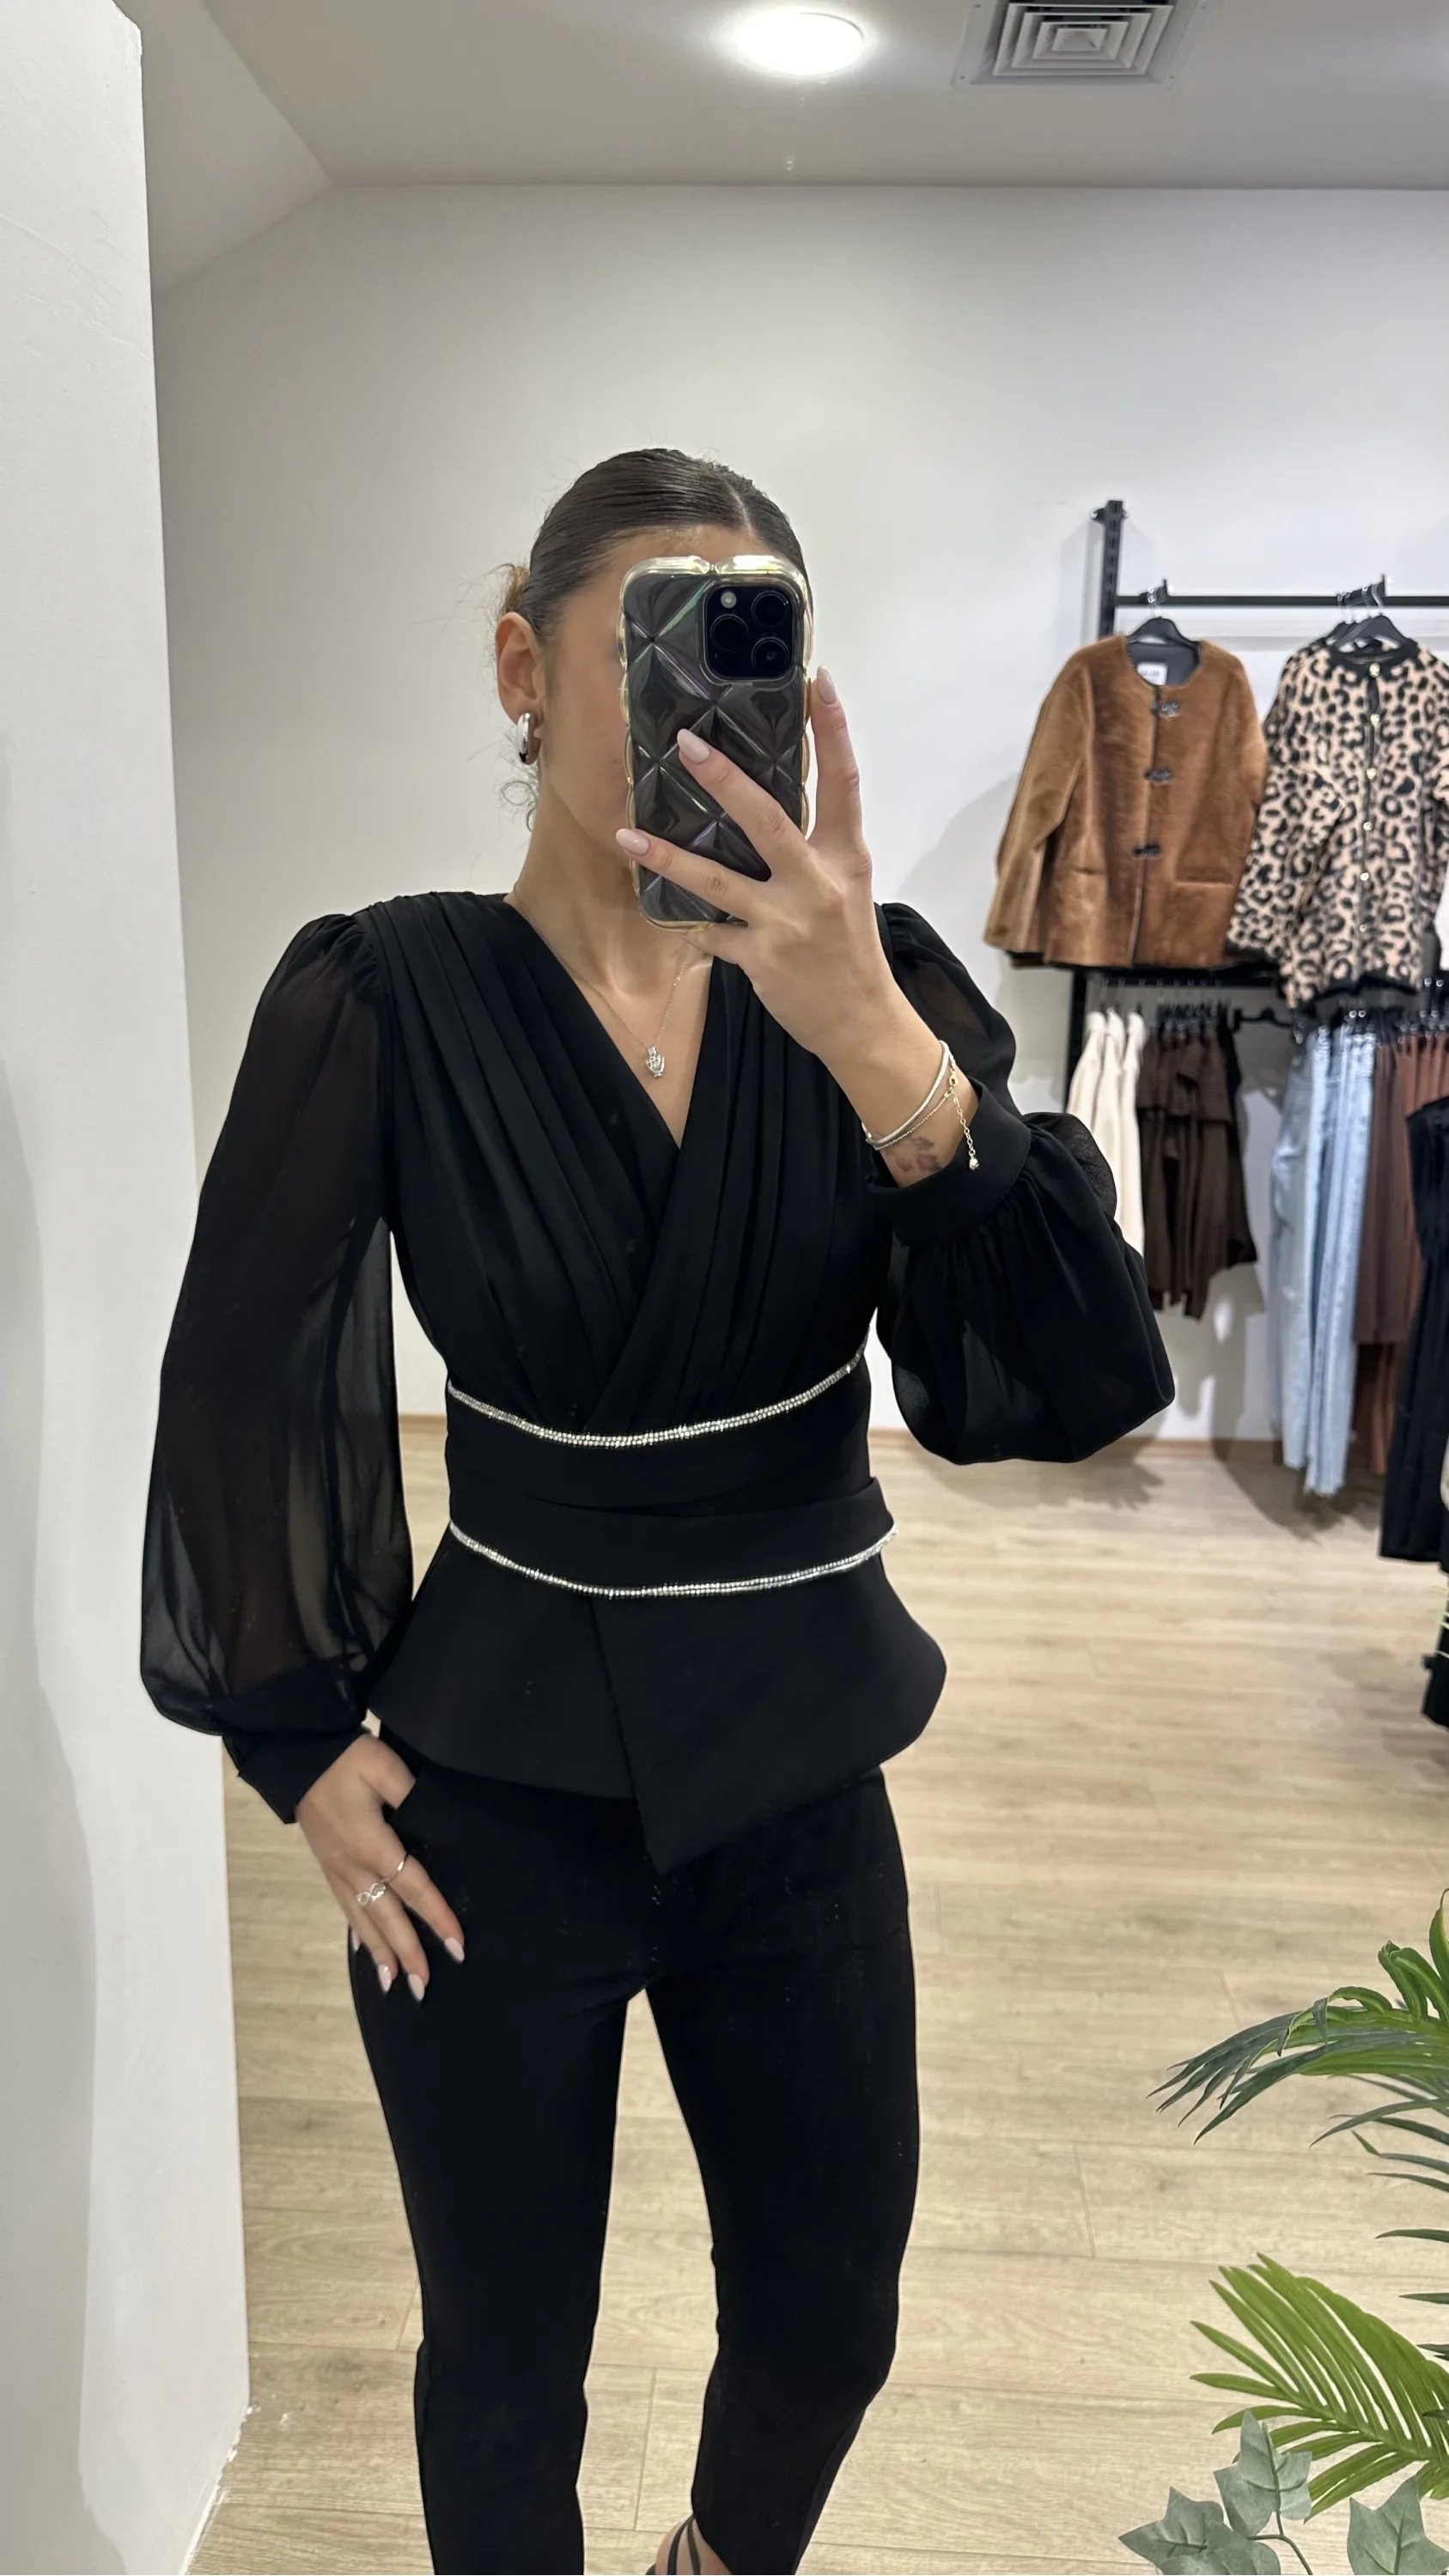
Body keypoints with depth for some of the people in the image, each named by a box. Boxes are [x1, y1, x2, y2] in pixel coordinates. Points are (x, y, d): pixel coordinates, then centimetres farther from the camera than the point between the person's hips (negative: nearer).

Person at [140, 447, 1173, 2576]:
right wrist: (304, 1750, 0)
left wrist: (875, 1042, -34)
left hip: (804, 1789, 3)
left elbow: (1082, 1384, -19)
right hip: (496, 1803, -2)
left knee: (830, 2322, 23)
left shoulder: (873, 978, -8)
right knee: (505, 2369, 17)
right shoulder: (386, 998, -14)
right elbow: (240, 1393, -4)